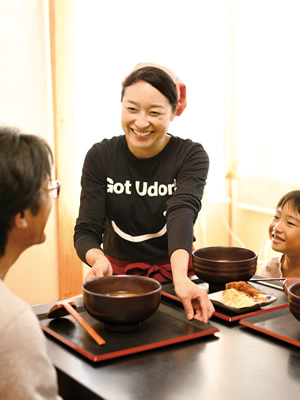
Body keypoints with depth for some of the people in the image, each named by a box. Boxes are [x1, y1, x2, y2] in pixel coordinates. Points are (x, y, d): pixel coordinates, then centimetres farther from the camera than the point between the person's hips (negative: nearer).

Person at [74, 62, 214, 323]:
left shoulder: (191, 156, -7)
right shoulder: (100, 157, -4)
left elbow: (182, 213, -24)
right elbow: (86, 229, -9)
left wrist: (180, 278, -43)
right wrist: (99, 260, -34)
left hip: (175, 271, -1)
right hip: (117, 271, 2)